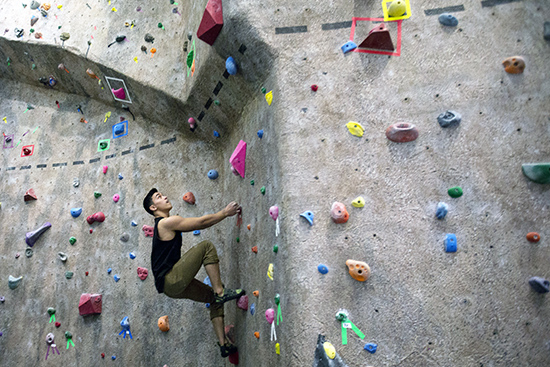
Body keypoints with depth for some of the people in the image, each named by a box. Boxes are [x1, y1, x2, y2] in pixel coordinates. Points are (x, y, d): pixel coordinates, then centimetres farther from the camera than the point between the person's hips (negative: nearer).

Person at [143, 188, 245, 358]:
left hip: (174, 285, 10)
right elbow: (202, 222, -12)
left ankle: (224, 344, 18)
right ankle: (220, 292, -13)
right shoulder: (167, 222, -12)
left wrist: (222, 214, 14)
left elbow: (198, 224, 18)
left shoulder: (165, 225, 19)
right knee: (206, 246, -16)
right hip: (171, 281, -10)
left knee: (215, 298, 15)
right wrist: (225, 212, -1)